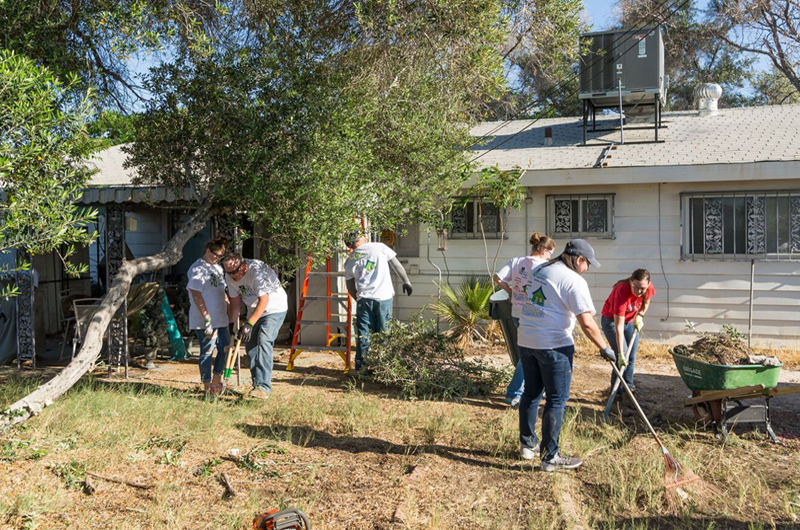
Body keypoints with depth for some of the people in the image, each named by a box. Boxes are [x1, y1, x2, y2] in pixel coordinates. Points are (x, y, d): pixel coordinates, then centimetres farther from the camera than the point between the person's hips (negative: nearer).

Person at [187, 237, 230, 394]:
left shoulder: (217, 267, 16)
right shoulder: (197, 268, -12)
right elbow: (196, 294, -18)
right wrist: (207, 318, -22)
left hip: (220, 319, 9)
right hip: (205, 321, -9)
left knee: (225, 348, 12)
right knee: (207, 352, 0)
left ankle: (216, 382, 27)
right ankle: (207, 387, 10)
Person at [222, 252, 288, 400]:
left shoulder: (256, 270, -29)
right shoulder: (230, 276, -6)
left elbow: (264, 300, -30)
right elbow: (235, 301, 5)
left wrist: (249, 324, -31)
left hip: (275, 309, -7)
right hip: (254, 311, 8)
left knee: (264, 341, -22)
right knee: (250, 345, 1)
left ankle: (263, 386, -25)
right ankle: (257, 384, 13)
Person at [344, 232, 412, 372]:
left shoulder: (349, 261, 13)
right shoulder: (379, 247, 4)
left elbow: (350, 288, 16)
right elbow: (396, 265, 5)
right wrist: (406, 282, 12)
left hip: (363, 299, 2)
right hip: (384, 297, -2)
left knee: (363, 334, 9)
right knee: (383, 333, 6)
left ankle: (360, 366, 10)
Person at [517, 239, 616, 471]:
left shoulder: (537, 271, 12)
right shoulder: (575, 281, -12)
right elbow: (587, 323, -17)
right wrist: (604, 348, -6)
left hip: (526, 342, 8)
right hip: (554, 346, -8)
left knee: (531, 393, 18)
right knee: (557, 400, 2)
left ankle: (527, 446, 29)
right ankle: (550, 457, 7)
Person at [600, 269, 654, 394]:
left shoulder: (649, 288, -22)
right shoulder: (622, 291, -39)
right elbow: (619, 327, -39)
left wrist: (640, 316, -11)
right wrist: (621, 353, -41)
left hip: (631, 320, 6)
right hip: (611, 320, -6)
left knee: (632, 356, 9)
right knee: (622, 358, -13)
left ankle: (629, 386, 24)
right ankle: (617, 392, -3)